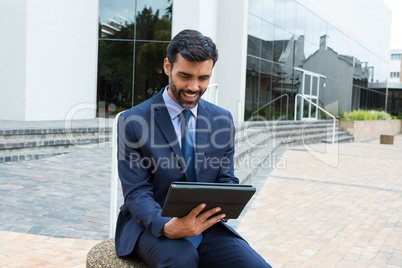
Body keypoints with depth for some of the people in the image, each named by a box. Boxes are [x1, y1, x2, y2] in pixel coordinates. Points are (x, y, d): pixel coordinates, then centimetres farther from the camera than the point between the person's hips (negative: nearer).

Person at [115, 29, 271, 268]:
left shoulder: (223, 120, 5)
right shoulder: (133, 121, -6)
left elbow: (227, 181, 8)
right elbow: (136, 192, -9)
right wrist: (167, 226, -29)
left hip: (206, 223, 4)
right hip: (151, 226, -3)